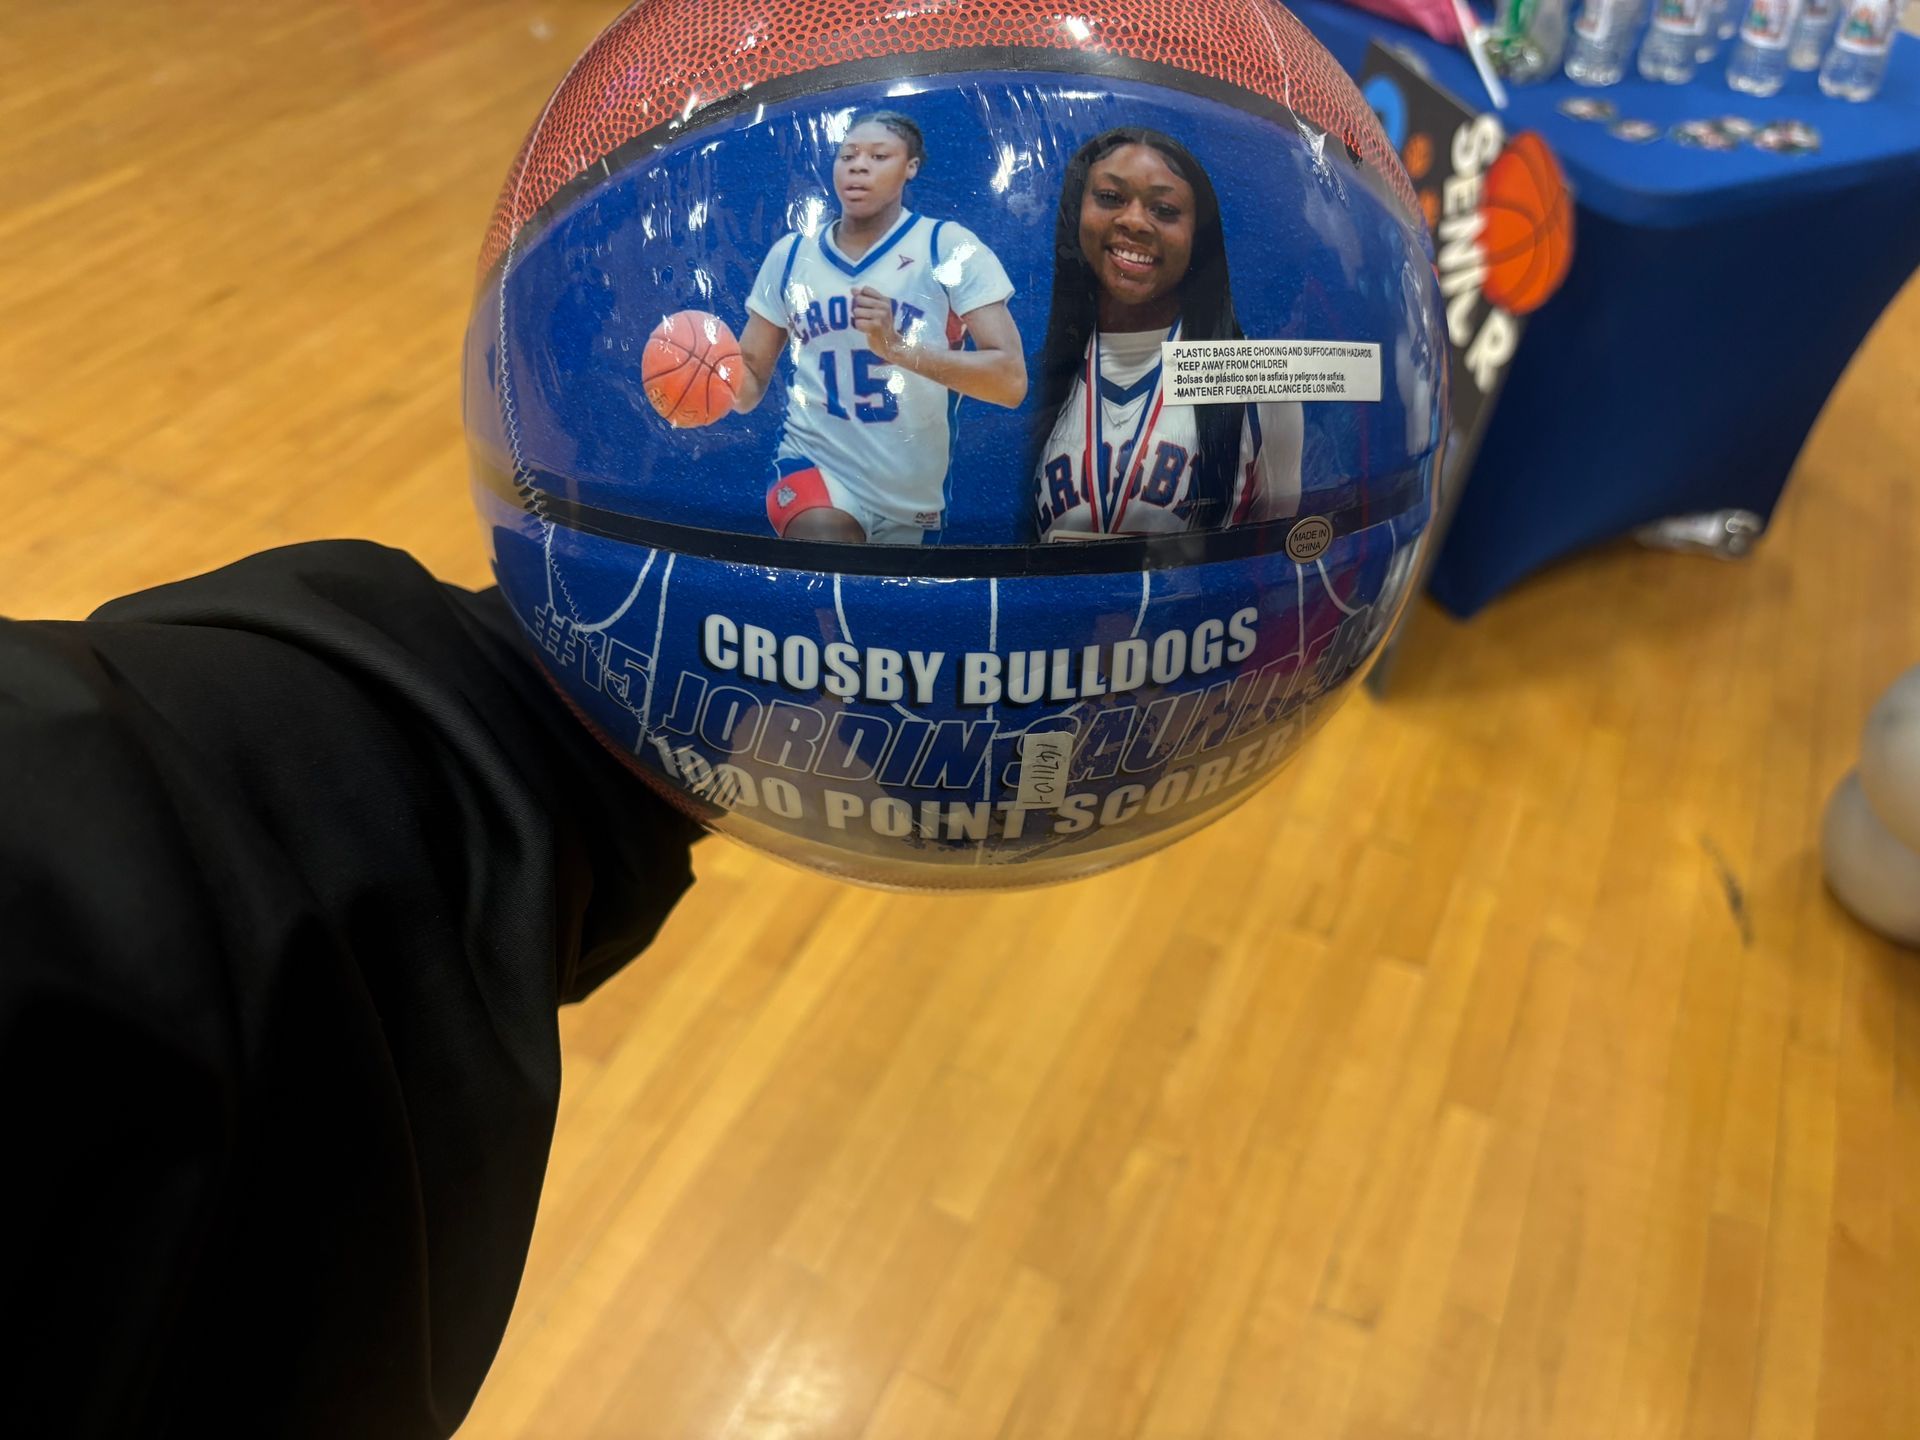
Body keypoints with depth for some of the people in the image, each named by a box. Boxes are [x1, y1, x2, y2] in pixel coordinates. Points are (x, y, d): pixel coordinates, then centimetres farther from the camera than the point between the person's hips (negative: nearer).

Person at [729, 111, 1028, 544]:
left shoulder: (951, 247, -8)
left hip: (915, 496, 0)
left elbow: (1010, 382, -16)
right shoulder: (790, 254, 2)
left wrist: (899, 348, -29)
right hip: (816, 464, 0)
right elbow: (751, 377, 6)